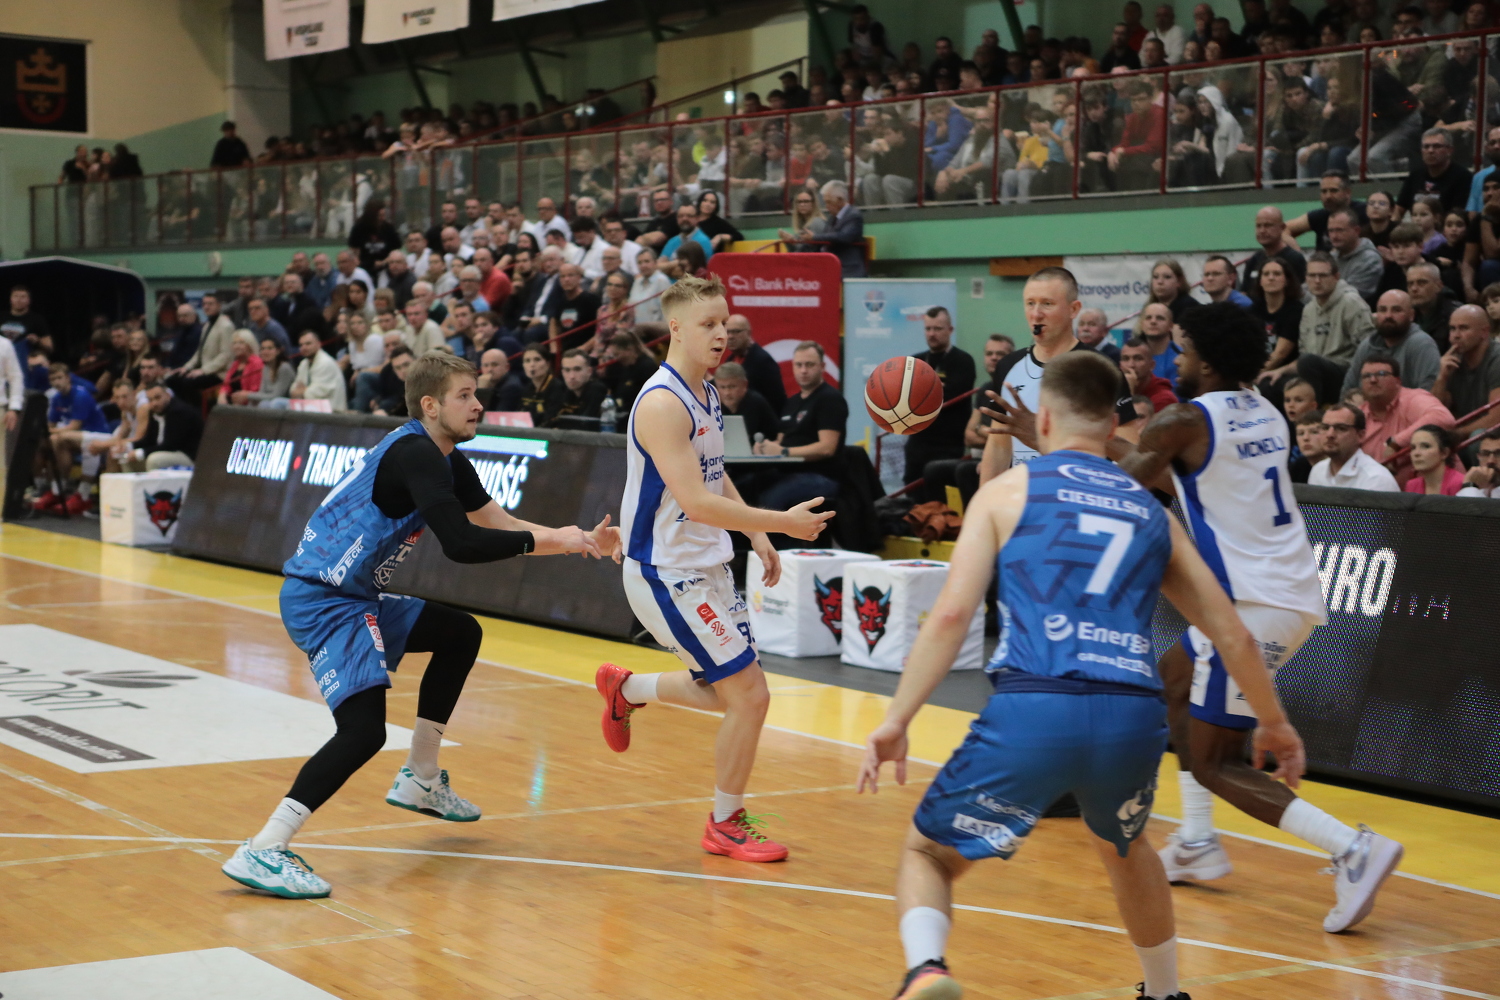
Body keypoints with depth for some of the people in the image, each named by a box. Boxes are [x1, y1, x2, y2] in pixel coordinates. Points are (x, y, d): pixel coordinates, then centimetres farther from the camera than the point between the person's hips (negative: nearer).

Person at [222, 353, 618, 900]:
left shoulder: (447, 461, 13)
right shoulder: (413, 453, -19)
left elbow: (499, 524, 15)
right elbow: (460, 543, -28)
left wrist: (579, 542, 4)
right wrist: (550, 539, -19)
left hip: (353, 597, 11)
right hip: (320, 601, -11)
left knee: (460, 634, 23)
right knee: (364, 730, -22)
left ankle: (419, 779, 30)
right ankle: (261, 852, -25)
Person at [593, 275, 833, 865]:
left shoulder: (708, 395, 9)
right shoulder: (662, 403, -21)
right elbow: (696, 502, -27)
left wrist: (757, 538, 13)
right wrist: (783, 522, -24)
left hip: (707, 568, 9)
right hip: (667, 574, -9)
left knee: (729, 691, 17)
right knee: (748, 694, -7)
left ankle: (625, 689, 39)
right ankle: (726, 825, 9)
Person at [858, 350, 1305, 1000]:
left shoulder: (1007, 491, 12)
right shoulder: (1151, 512, 22)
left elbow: (951, 615, 0)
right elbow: (1231, 635, 23)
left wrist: (895, 721, 2)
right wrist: (1274, 724, 37)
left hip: (1033, 709, -3)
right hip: (1134, 717, 4)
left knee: (926, 854, 15)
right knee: (1124, 847, 36)